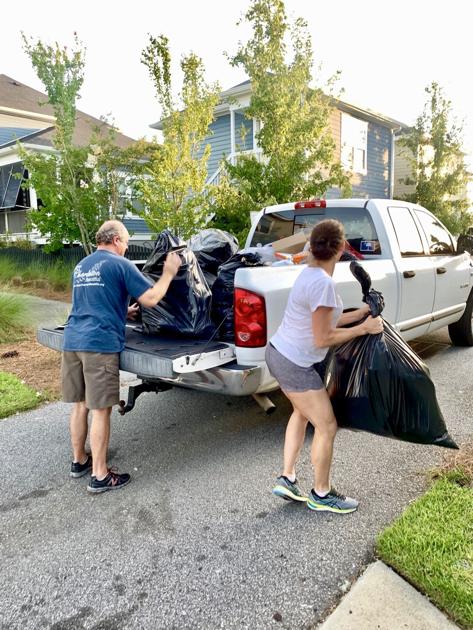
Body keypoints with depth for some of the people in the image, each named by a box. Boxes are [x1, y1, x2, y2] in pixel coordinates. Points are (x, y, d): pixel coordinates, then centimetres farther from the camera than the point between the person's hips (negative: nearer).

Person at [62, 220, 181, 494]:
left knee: (80, 405, 17)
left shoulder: (81, 266, 21)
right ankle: (100, 476, 7)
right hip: (100, 343, -7)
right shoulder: (120, 264, -3)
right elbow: (151, 298, -7)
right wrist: (169, 273, 6)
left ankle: (79, 461, 31)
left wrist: (124, 312, 38)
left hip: (72, 341, 8)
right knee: (100, 410, -1)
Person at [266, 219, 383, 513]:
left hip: (280, 354, 10)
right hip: (294, 365, -10)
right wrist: (363, 329, -12)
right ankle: (322, 495, 24)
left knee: (302, 412, 26)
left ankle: (287, 480, 35)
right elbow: (323, 338, -20)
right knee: (327, 426, 4)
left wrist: (360, 313, 12)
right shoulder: (323, 283, -25)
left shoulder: (312, 273, 5)